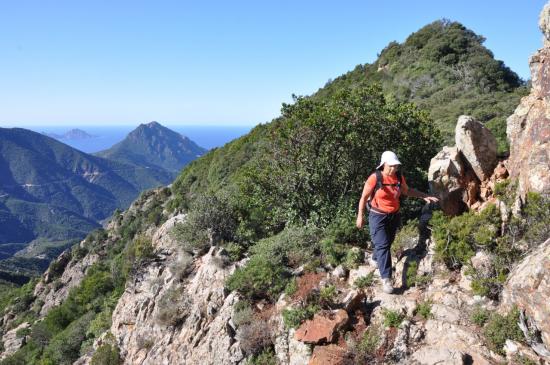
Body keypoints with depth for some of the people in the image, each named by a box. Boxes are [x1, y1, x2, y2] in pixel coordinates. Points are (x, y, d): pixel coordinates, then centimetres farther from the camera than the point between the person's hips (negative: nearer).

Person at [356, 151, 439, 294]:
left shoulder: (399, 177, -3)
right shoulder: (375, 178, -19)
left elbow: (407, 191, 16)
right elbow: (364, 197, -11)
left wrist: (425, 196, 9)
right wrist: (360, 216, -10)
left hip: (394, 216, 6)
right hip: (378, 217, -6)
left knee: (387, 243, 18)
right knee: (382, 245, -12)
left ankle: (375, 259, 47)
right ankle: (386, 279, -13)